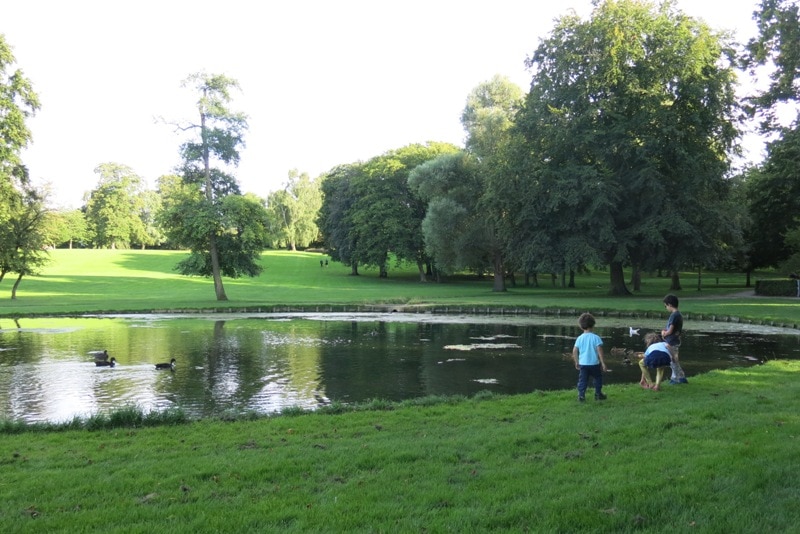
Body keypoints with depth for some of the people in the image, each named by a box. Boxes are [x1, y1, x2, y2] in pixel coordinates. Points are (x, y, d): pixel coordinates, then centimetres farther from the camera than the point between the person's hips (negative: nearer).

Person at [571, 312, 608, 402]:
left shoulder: (579, 338, 0)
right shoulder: (596, 337, -8)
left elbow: (574, 351, 0)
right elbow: (599, 351, -12)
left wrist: (576, 362, 12)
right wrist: (603, 363, -6)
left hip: (583, 363, 2)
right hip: (594, 363, -2)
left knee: (582, 380, 6)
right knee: (597, 378, 17)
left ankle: (581, 395, 0)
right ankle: (598, 394, 24)